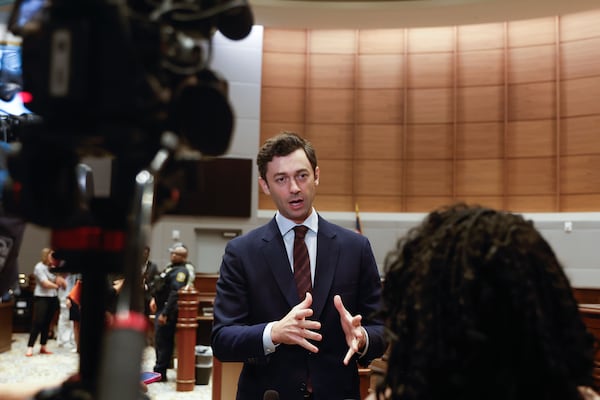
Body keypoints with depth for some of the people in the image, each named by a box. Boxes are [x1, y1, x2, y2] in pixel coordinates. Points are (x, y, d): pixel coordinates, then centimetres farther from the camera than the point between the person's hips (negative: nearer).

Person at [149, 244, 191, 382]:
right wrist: (154, 298, 13)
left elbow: (175, 294, -25)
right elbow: (160, 286, 26)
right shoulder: (171, 267, 14)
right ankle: (159, 371, 28)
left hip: (168, 311, -10)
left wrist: (165, 314, -27)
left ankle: (159, 373, 5)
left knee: (162, 342, -4)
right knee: (159, 342, 17)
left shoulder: (181, 271, -17)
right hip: (160, 308, 10)